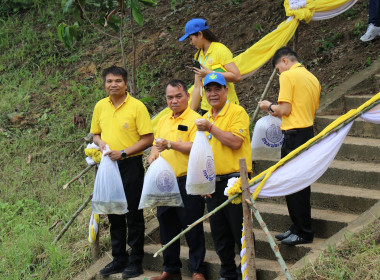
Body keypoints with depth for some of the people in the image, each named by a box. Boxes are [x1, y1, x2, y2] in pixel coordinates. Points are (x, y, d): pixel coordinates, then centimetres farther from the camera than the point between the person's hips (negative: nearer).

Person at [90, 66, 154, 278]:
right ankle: (119, 259, 23)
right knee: (114, 215, 13)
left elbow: (148, 139, -10)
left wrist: (123, 152, -17)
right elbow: (96, 133, 19)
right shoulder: (100, 106, 7)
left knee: (133, 215, 0)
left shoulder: (137, 106, -9)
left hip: (130, 165, -5)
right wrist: (100, 142, -4)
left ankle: (136, 261, 8)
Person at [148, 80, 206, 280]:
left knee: (192, 228, -1)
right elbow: (157, 144, 23)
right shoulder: (163, 121, 15)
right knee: (167, 226, 13)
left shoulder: (194, 119, -8)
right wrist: (153, 156, 2)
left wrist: (170, 145, -26)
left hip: (188, 182, -7)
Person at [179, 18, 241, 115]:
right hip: (206, 107, 6)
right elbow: (197, 87, 15)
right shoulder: (198, 55, 15)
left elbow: (237, 76, -15)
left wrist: (210, 73, -17)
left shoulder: (220, 50, -6)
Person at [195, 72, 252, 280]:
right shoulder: (204, 119, 16)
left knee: (241, 231, -2)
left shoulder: (237, 112, -6)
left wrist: (211, 128, -16)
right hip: (213, 184, 7)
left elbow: (235, 142, -20)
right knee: (219, 233, 12)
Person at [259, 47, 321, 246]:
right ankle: (298, 228, 21)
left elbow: (285, 110, -16)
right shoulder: (312, 78, 15)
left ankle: (303, 233, 0)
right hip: (309, 132, 9)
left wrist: (270, 107, 4)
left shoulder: (288, 76, -10)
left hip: (294, 134, -9)